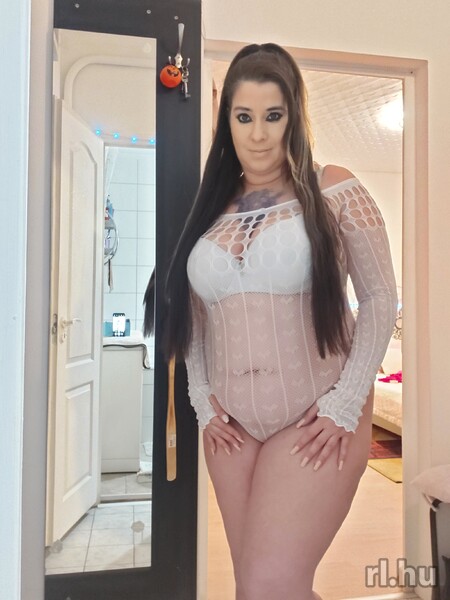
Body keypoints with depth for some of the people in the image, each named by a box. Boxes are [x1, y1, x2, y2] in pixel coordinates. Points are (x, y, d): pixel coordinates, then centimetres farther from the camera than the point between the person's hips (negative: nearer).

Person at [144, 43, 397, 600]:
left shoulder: (333, 190, -3)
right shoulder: (211, 209, 9)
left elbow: (380, 299, -5)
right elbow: (192, 317, 12)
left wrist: (345, 404, -12)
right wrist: (203, 403, 3)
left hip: (315, 419, -4)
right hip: (232, 424, 5)